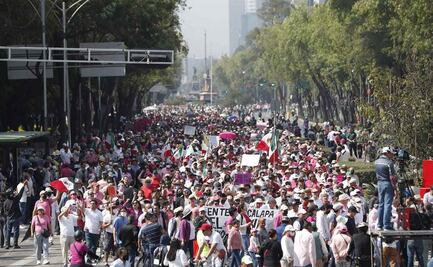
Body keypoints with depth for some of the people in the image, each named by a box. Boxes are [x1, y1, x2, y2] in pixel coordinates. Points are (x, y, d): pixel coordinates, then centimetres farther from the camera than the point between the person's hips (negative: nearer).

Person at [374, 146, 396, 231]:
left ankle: (379, 225, 14)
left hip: (380, 183, 7)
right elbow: (392, 177, -17)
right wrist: (394, 185, -7)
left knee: (381, 204, 13)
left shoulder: (376, 162, 7)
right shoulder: (389, 163, -15)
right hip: (388, 183, -7)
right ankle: (386, 225, -8)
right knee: (388, 204, -5)